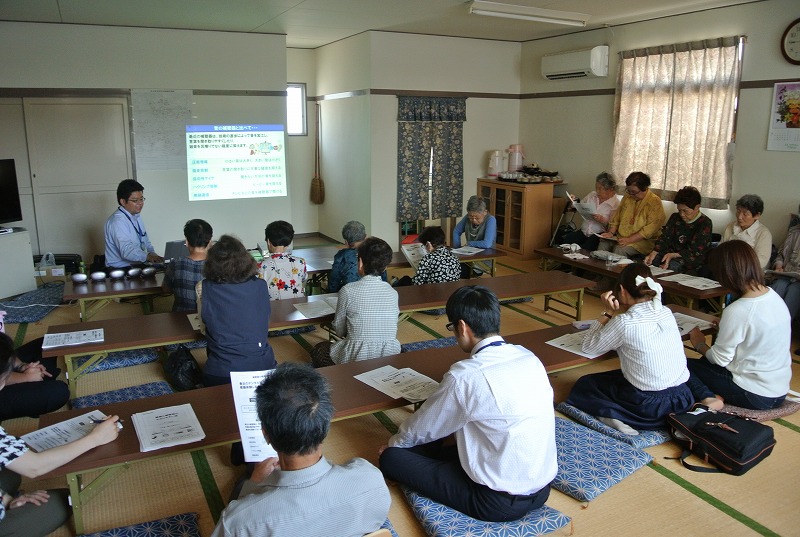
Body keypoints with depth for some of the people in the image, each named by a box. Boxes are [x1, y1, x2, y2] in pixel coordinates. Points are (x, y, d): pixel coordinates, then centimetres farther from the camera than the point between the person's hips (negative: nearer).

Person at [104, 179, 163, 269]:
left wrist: (152, 254, 1)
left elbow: (146, 242, 20)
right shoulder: (117, 221, -15)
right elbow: (127, 251, -28)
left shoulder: (137, 216, 14)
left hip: (139, 266, 8)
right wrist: (148, 256, -40)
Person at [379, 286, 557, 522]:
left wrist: (394, 443, 17)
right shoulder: (529, 357, -1)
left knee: (392, 458, -2)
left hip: (500, 502, -7)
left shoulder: (466, 375, -22)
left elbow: (424, 428, -4)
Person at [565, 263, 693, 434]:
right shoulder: (666, 313, 0)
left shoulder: (624, 323, -18)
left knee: (583, 386, 15)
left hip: (650, 406, -7)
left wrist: (608, 313, -2)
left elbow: (589, 346, -4)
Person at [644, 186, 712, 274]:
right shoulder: (675, 217, 10)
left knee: (672, 265, -35)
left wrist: (673, 255, -29)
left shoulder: (705, 223, -9)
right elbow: (665, 238, 3)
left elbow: (696, 251, -15)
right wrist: (653, 253, -17)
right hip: (672, 253, 5)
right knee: (651, 260, -24)